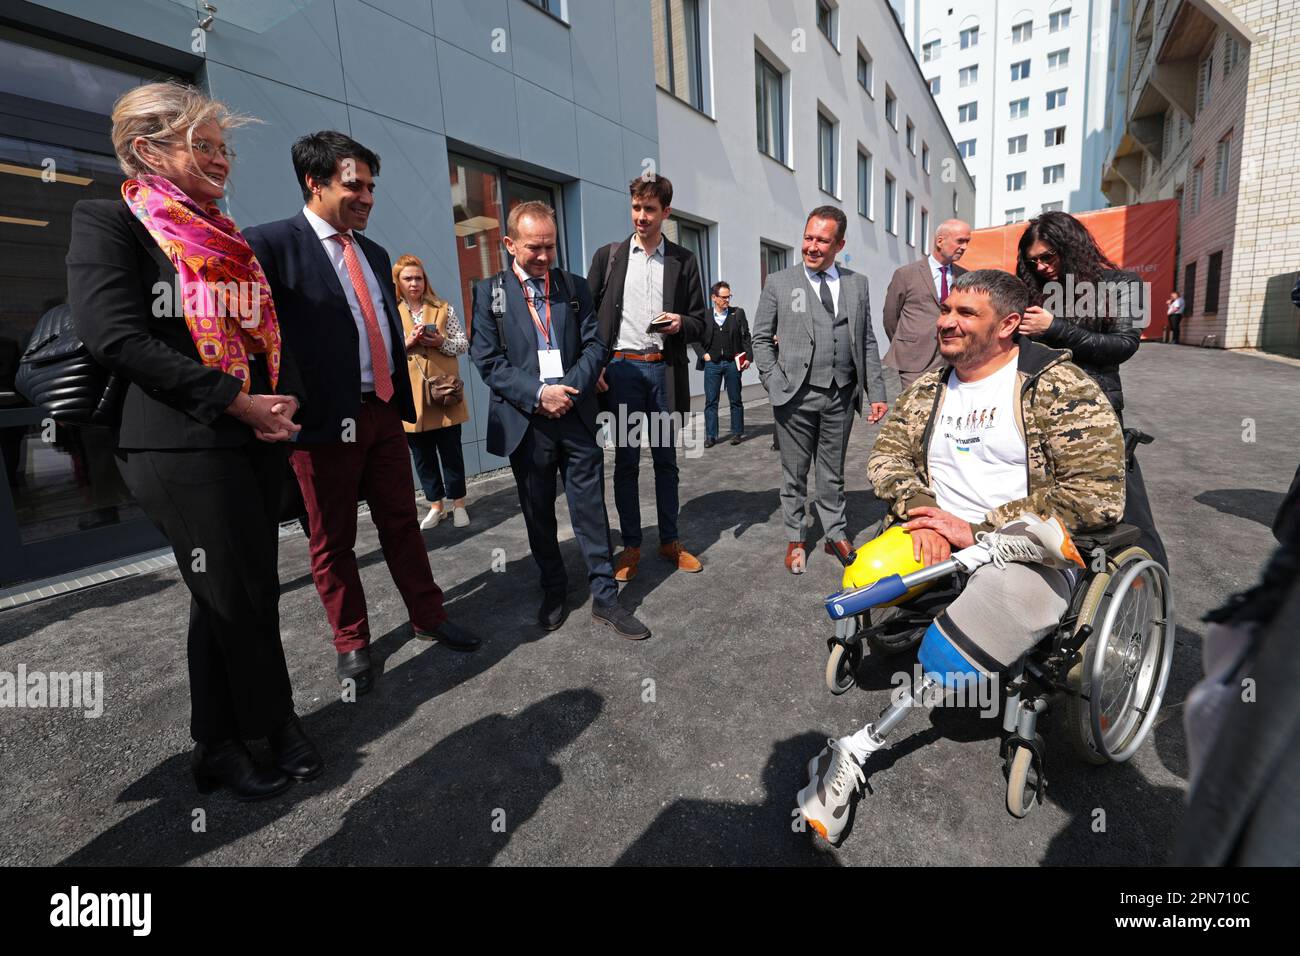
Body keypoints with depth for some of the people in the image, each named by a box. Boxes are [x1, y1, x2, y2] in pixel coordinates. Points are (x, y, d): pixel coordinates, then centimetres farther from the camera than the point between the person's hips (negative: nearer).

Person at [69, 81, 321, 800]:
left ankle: (224, 743, 27)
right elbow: (116, 336, -14)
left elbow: (267, 330, 20)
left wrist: (285, 396, 2)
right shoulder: (107, 222, -1)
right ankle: (273, 727, 22)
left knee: (239, 598, 12)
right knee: (233, 599, 2)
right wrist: (236, 400, -17)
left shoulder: (227, 239, 19)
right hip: (183, 445, -7)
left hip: (256, 440, 7)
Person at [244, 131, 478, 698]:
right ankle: (351, 644, 25)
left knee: (402, 523, 14)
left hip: (385, 412, 6)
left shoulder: (375, 254, 16)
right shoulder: (271, 244, -7)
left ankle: (427, 617, 29)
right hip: (325, 419, -6)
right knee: (332, 540, 9)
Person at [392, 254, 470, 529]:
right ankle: (435, 505, 22)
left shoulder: (443, 309, 6)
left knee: (451, 450, 5)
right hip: (410, 396, 1)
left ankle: (458, 504, 18)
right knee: (422, 454, 9)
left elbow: (463, 344, 3)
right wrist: (407, 343, -15)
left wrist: (440, 342, -14)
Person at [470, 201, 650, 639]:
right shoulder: (489, 291, 3)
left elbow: (594, 345, 4)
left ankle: (605, 597, 15)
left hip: (577, 417, 1)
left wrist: (569, 390, -12)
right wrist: (538, 393, -15)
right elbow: (487, 359, -4)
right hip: (525, 422, -1)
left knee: (590, 509, 4)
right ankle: (553, 591, 29)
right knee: (538, 514, 11)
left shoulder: (575, 286, 10)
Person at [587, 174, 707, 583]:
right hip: (621, 368, -1)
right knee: (626, 461, 4)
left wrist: (681, 323, -12)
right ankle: (630, 546, 15)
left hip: (664, 369, 1)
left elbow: (699, 321, 10)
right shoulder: (608, 256, 8)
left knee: (666, 460, 9)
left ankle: (670, 541, 21)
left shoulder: (683, 260, 9)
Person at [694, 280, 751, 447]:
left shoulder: (738, 313, 5)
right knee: (710, 401, 1)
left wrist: (748, 357, -4)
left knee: (736, 400, 7)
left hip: (732, 363, 0)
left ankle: (737, 433, 17)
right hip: (712, 363, 0)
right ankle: (710, 436, 7)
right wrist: (703, 354, -5)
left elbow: (746, 336, 5)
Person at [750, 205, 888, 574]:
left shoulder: (857, 284, 10)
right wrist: (776, 385, -7)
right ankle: (795, 540, 22)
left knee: (833, 473, 13)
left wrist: (876, 392, 4)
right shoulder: (779, 283, 1)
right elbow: (761, 338, 2)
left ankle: (836, 535, 28)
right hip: (797, 396, -2)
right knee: (794, 474, 8)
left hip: (841, 396, 2)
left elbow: (867, 342, 10)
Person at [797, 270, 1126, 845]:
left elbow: (1097, 496, -12)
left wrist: (976, 529, -17)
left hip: (1027, 556, -4)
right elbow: (886, 456, 8)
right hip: (938, 541, 4)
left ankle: (855, 749, -22)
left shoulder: (1062, 387, -4)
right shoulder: (928, 390, 13)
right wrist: (920, 508, -14)